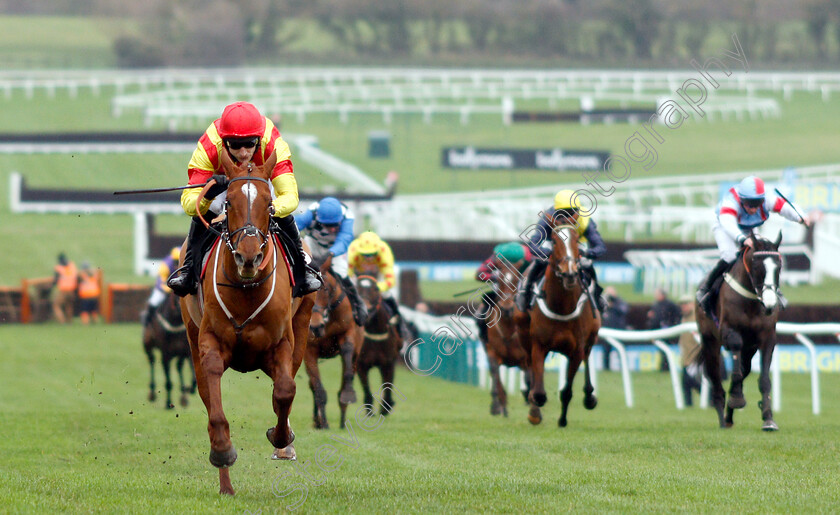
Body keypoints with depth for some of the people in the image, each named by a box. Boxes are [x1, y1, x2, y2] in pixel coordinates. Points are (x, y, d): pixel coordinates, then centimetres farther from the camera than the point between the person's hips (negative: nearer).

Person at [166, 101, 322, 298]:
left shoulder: (274, 145, -44)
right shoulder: (208, 148, -44)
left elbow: (290, 197, -49)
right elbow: (188, 204, -46)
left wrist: (272, 208, -72)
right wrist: (207, 195, -69)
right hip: (223, 179, 0)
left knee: (284, 216, -19)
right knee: (202, 215, -22)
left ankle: (301, 269, 4)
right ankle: (189, 271, -1)